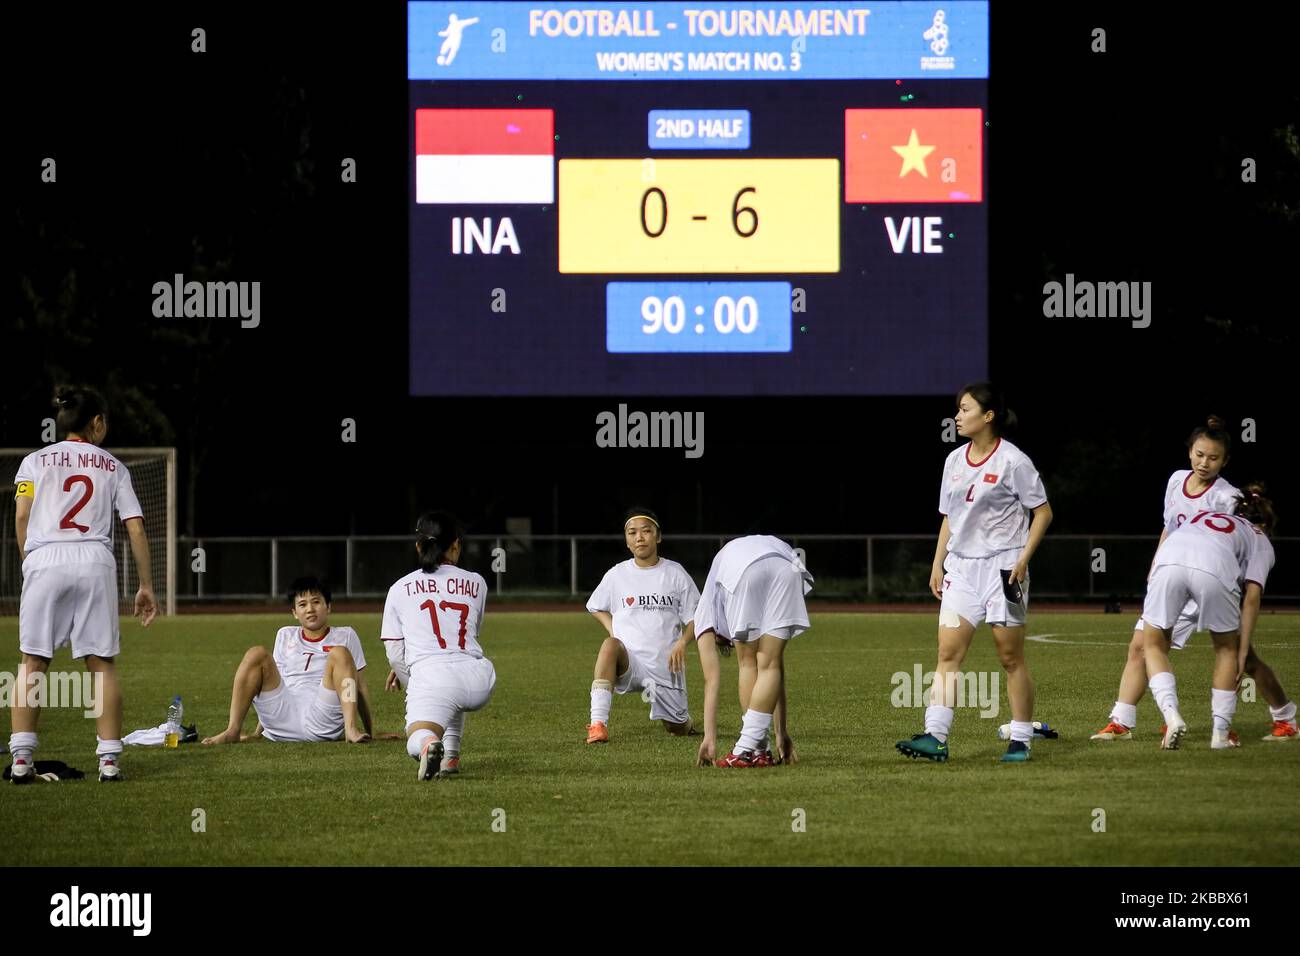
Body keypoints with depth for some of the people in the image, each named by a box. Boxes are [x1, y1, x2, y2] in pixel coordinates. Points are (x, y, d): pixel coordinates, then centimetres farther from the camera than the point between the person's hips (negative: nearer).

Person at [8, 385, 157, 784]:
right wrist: (145, 586, 12)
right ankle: (109, 761, -1)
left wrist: (28, 563, 9)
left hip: (46, 559, 0)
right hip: (95, 562, 0)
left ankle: (21, 759, -6)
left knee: (33, 661, 1)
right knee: (102, 663, 3)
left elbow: (21, 515, -1)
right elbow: (136, 529, 9)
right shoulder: (113, 467, 16)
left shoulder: (36, 460, 13)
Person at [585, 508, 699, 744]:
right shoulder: (616, 575, 3)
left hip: (666, 665, 1)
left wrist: (681, 643, -13)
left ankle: (681, 714, 48)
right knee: (609, 646, -36)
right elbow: (596, 607, 19)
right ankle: (598, 724, -40)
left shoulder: (675, 573, 1)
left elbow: (695, 618, 6)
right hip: (629, 662, -1)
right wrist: (613, 631, 1)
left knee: (679, 730, 6)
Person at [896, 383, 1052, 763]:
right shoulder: (955, 460, 11)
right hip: (962, 566, 6)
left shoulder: (1012, 461, -8)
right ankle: (935, 738, -11)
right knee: (947, 652, -5)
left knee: (1011, 656, 1)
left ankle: (1021, 741, 10)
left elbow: (1043, 512, -4)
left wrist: (1023, 557, -13)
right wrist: (937, 565, 13)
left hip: (1002, 566, -6)